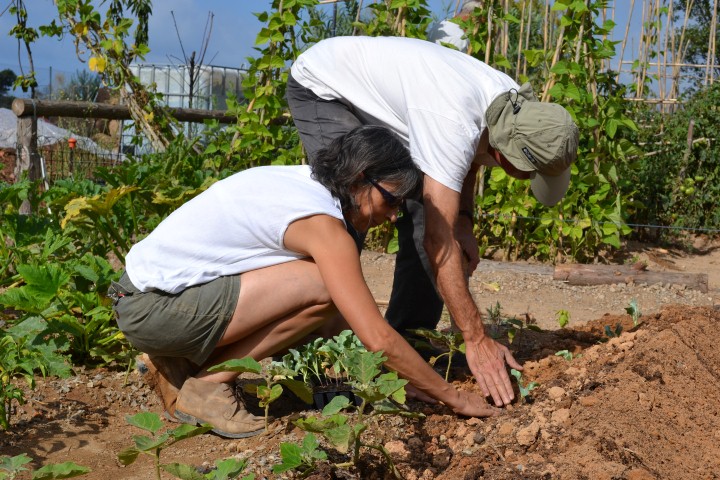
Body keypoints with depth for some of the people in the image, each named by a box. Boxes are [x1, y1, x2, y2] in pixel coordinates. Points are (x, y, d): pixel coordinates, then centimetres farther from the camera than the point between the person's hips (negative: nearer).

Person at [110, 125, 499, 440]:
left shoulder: (299, 181, 8)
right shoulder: (322, 224, -18)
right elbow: (379, 339, -20)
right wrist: (453, 397, -8)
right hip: (154, 309, -9)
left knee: (332, 313, 7)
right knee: (322, 291, -20)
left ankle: (181, 364, 10)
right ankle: (206, 384, -7)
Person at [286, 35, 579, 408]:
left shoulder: (515, 106, -15)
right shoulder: (454, 122, -42)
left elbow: (468, 157, 9)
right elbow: (438, 239, -42)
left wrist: (464, 221, -6)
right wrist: (477, 339, -41)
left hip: (382, 99, 8)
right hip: (321, 87, -8)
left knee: (424, 213, -5)